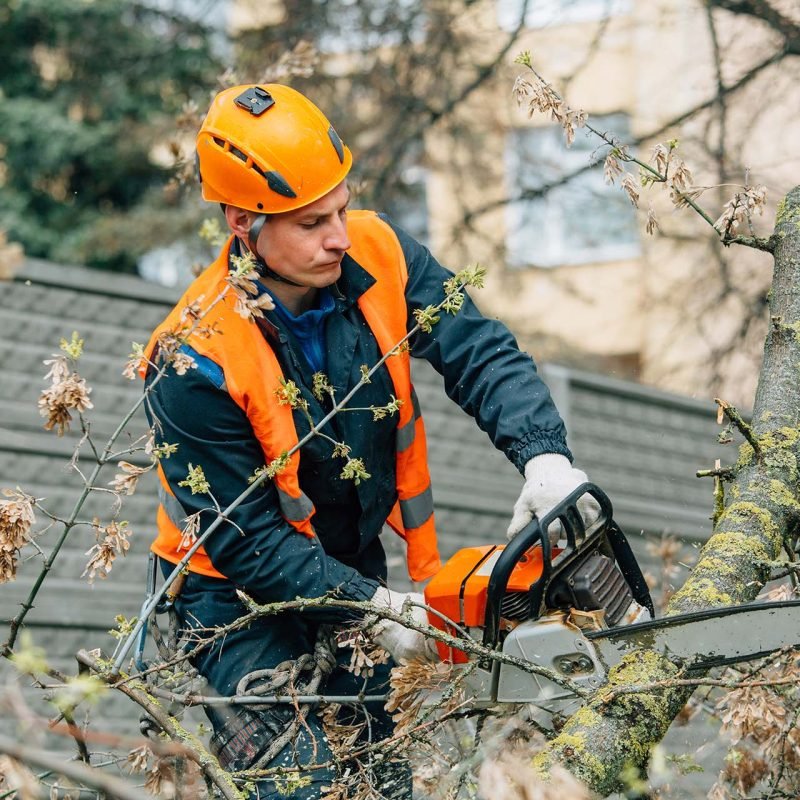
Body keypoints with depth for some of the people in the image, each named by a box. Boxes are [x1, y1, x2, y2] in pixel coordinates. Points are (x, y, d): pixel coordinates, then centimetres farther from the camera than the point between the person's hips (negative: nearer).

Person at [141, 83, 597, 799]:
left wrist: (545, 455, -37)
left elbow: (480, 353, -18)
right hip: (238, 593, -6)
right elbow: (243, 539, -23)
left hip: (354, 563, 6)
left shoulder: (379, 256, -15)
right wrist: (373, 607, -26)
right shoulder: (197, 361, -29)